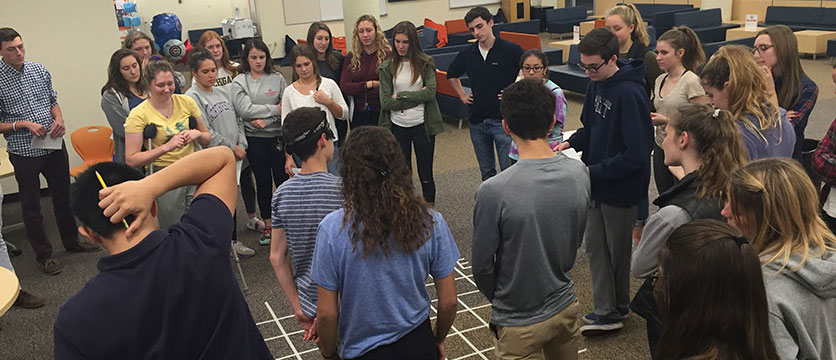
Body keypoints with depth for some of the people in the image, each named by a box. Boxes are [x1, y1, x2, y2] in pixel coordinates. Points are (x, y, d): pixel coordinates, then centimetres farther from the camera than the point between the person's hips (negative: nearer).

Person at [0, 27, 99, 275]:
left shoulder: (39, 70, 4)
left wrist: (59, 120, -5)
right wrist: (23, 124, -20)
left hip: (54, 146, 4)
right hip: (24, 152, -4)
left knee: (63, 196, 18)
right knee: (31, 207, 7)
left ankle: (71, 241, 36)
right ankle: (43, 255, 20)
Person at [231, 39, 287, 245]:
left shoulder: (277, 79, 3)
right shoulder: (239, 82, 0)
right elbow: (245, 110, -12)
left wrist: (266, 120, -15)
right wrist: (274, 110, -12)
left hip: (278, 136, 0)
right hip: (255, 139, 0)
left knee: (283, 179, 5)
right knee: (263, 182, 9)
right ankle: (268, 225, 22)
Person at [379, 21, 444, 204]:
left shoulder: (425, 63, -2)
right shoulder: (387, 67, 0)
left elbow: (430, 92, -13)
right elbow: (385, 102, -8)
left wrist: (401, 95, -12)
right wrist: (417, 97, -11)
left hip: (422, 125, -1)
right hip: (397, 127, 1)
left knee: (426, 175, 8)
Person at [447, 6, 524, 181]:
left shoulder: (511, 50, -9)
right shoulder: (467, 54, 4)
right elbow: (451, 75, 24)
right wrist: (462, 95, 13)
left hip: (503, 120, -4)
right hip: (477, 121, 5)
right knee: (486, 171, 15)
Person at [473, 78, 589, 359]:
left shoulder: (493, 192, -27)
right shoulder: (578, 173, -11)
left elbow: (482, 266, -16)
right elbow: (577, 239, 3)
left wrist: (499, 300, 4)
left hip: (520, 323, -5)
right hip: (566, 307, 5)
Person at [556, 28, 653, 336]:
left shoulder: (630, 94, -25)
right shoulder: (596, 84, 1)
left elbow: (636, 155, -27)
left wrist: (594, 172, -24)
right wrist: (571, 143, -3)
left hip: (620, 187, -8)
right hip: (596, 183, 8)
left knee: (617, 251, 11)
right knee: (595, 247, 13)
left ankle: (616, 307, 33)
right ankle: (605, 312, 25)